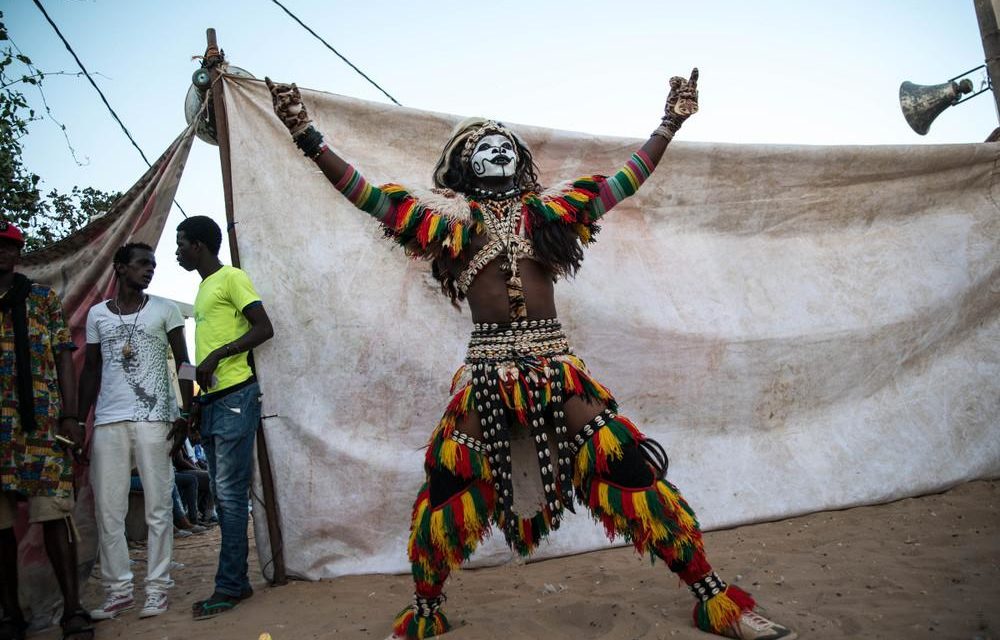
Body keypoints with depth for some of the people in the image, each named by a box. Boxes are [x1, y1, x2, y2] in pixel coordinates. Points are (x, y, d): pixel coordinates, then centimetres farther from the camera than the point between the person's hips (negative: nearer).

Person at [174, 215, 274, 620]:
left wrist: (218, 355, -19)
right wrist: (200, 401, 19)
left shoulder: (231, 278, -4)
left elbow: (264, 328, -13)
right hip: (213, 401, 9)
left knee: (230, 495, -7)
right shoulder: (205, 287, 22)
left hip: (235, 398, -9)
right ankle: (237, 582, 17)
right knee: (223, 495, 10)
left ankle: (229, 587, -2)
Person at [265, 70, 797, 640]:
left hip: (557, 365, 1)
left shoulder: (549, 208, 16)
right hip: (487, 371, -1)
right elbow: (367, 194, 5)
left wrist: (671, 123, 18)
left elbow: (625, 180, 19)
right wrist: (308, 136, -2)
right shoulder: (451, 216, 10)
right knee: (448, 485, 3)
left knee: (632, 472, -2)